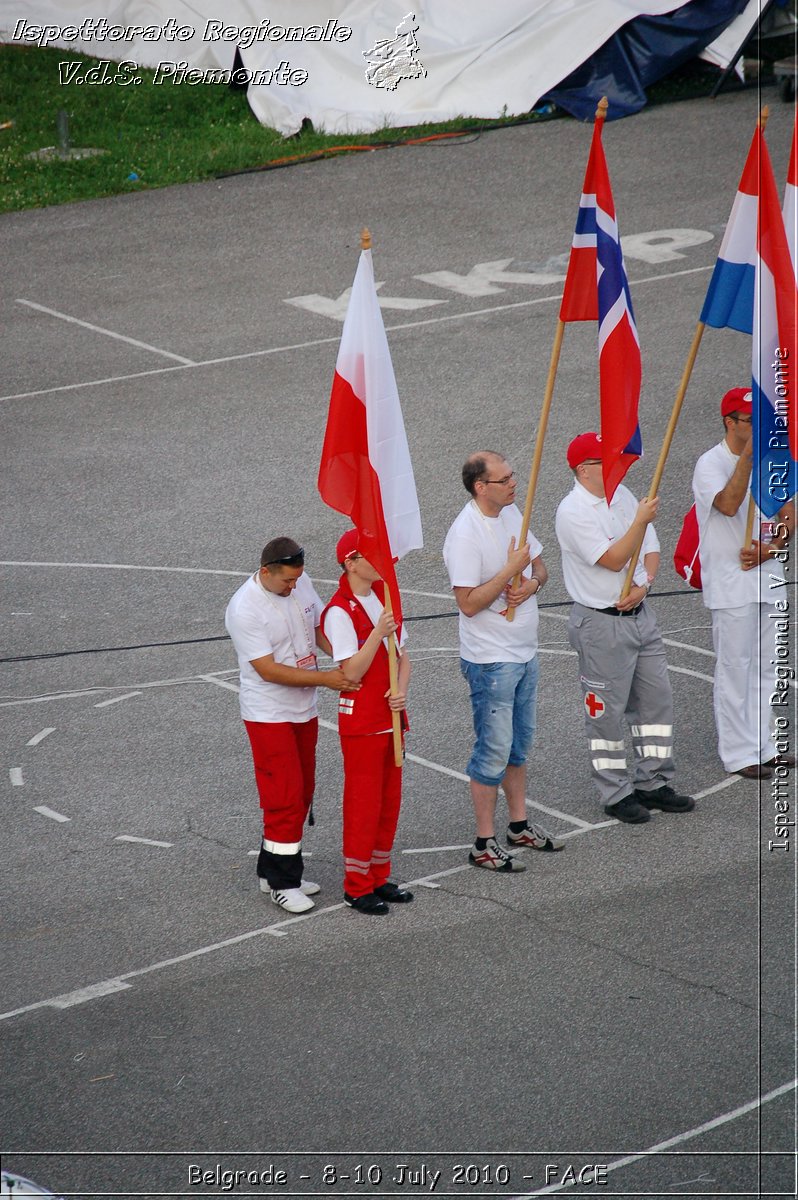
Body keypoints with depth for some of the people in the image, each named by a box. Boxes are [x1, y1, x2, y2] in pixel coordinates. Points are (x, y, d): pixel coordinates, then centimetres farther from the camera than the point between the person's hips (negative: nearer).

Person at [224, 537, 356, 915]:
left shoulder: (301, 584, 0)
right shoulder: (245, 609, -23)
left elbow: (320, 628, 12)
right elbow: (268, 670, -23)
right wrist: (325, 679, -26)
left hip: (304, 710, 8)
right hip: (269, 714, -8)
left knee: (301, 794, 13)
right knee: (285, 797, -8)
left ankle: (273, 870, 25)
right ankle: (281, 883, 2)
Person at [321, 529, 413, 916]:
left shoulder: (383, 598, 7)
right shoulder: (340, 612, -17)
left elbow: (401, 656, 10)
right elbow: (352, 672, -20)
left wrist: (402, 691, -8)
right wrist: (379, 633, -29)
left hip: (391, 717, 8)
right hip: (361, 720, -8)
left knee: (389, 799, 13)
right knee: (363, 801, -1)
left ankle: (379, 877, 24)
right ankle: (356, 886, 9)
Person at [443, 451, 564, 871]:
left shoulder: (512, 513, 4)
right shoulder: (465, 534, -22)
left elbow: (539, 565, 14)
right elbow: (468, 602, -24)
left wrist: (532, 583, -8)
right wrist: (511, 570, -25)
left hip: (525, 653, 8)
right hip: (490, 660, -8)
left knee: (519, 743, 19)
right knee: (494, 750, -2)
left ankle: (519, 825, 32)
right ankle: (484, 843, 7)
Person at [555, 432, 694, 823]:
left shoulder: (623, 495, 9)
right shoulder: (573, 512, -16)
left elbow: (651, 549, 10)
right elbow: (613, 560, -22)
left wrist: (643, 584, -8)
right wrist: (641, 520, -26)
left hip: (639, 613, 8)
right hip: (602, 624, -8)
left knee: (656, 699, 12)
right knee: (607, 711, 2)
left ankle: (652, 783, 23)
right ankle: (615, 794, 12)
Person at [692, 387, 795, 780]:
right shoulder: (711, 463, -10)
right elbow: (729, 504, -28)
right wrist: (749, 452, -31)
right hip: (731, 585, -7)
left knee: (766, 667, 12)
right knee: (734, 669, -3)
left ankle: (764, 746, 21)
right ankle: (739, 754, 2)